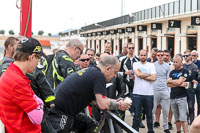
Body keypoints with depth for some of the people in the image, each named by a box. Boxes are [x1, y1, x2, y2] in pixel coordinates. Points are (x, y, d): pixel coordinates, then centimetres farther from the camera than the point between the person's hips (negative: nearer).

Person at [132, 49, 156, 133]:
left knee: (149, 115, 11)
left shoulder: (151, 65, 6)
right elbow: (138, 74, -13)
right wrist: (148, 74, -3)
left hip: (149, 94, 1)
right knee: (137, 115, 3)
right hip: (137, 93, -1)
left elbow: (153, 78, -7)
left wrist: (142, 76, -7)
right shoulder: (136, 64, 5)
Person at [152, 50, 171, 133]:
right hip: (155, 90, -2)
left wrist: (169, 90, 6)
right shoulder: (153, 65, 3)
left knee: (166, 111, 5)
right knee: (152, 110, -2)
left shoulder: (167, 66, 9)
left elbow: (168, 79, 13)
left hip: (165, 91, 2)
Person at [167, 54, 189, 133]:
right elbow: (168, 84, 3)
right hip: (172, 97, 5)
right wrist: (180, 84, -8)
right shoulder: (172, 72, 15)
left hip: (181, 97, -5)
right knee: (177, 118, 10)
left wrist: (170, 81, 2)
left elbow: (179, 82, -13)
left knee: (183, 118, -9)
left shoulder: (185, 71, -1)